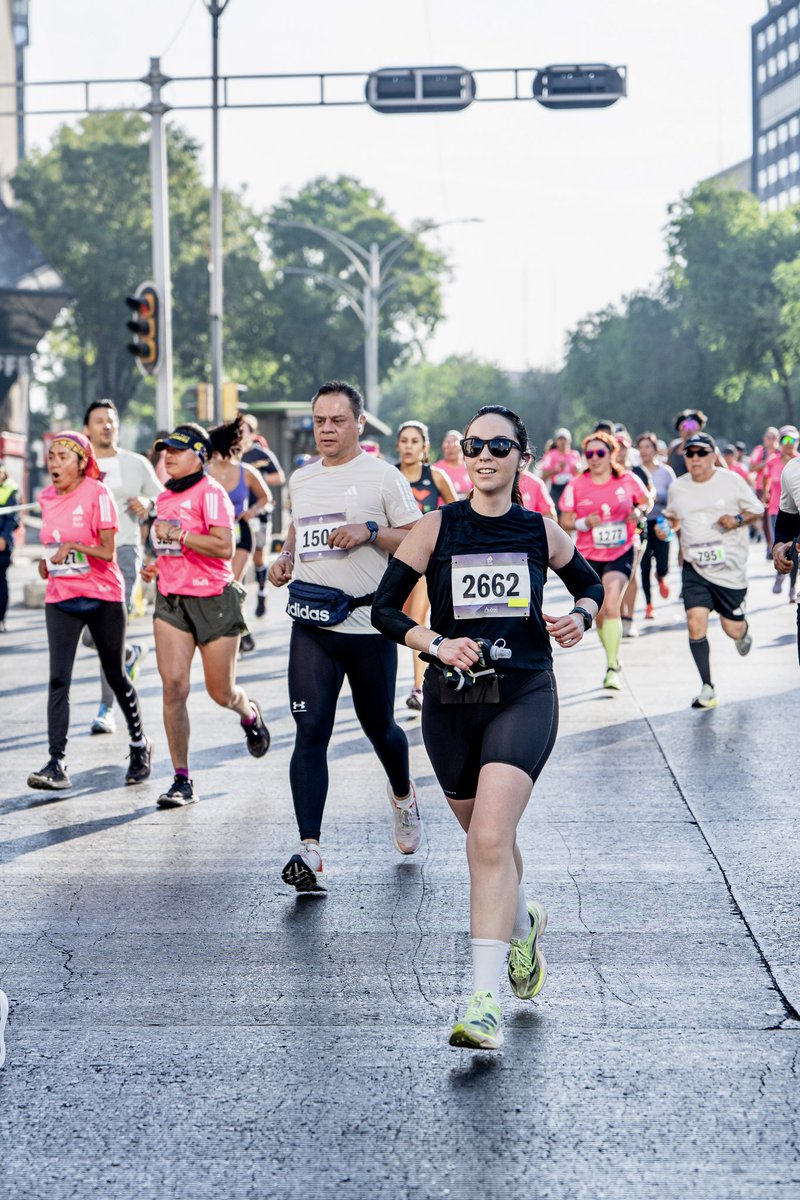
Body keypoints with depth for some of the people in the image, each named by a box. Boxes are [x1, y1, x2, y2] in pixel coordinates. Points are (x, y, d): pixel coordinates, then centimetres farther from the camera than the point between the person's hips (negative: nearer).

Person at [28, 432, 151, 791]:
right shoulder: (47, 499, 7)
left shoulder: (97, 494, -11)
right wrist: (46, 562, 6)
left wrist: (75, 547, -31)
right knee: (58, 679, -10)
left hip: (103, 596, -4)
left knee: (115, 676, 10)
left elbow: (108, 551, -16)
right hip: (60, 598, 4)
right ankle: (56, 764, -15)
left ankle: (139, 744, 32)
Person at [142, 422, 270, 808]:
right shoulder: (166, 498, 12)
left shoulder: (210, 492, -11)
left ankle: (251, 715, 45)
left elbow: (224, 547, -22)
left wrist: (177, 534, -22)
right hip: (171, 600, 6)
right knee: (173, 686, -9)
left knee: (221, 693, 6)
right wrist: (156, 566, 10)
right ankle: (182, 780, -5)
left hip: (214, 601, -6)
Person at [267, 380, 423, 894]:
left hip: (369, 622, -3)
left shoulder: (382, 476, -2)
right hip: (311, 624, 3)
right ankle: (310, 854, -16)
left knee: (379, 726, 12)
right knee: (310, 731, -10)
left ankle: (403, 796, 47)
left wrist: (370, 532, -19)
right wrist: (285, 559, 11)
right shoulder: (300, 480, 14)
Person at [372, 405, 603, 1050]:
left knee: (491, 839, -19)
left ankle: (485, 1001, -20)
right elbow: (384, 608, 1)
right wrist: (435, 644, -15)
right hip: (452, 699, 2)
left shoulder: (542, 531, 3)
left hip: (525, 694, -2)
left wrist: (581, 617, -2)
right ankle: (524, 921, 50)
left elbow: (591, 585, 20)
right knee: (486, 839, 16)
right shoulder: (436, 529, 0)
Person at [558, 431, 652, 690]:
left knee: (611, 607, -21)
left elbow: (647, 500, 13)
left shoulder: (628, 480, -4)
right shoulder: (576, 486, -3)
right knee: (599, 614, 10)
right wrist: (584, 523, -20)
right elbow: (564, 522, 0)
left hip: (621, 554, -2)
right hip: (588, 556, 2)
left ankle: (612, 668, -19)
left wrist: (640, 512, -9)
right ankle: (612, 657, 35)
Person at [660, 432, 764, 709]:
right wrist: (666, 527, -2)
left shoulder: (731, 481, -5)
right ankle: (707, 688, -4)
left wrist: (737, 519, -16)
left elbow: (757, 510, 3)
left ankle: (743, 632, 46)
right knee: (696, 623, -15)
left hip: (731, 568, -2)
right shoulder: (677, 488, 3)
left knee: (733, 629, 4)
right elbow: (673, 516, 20)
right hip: (695, 568, 2)